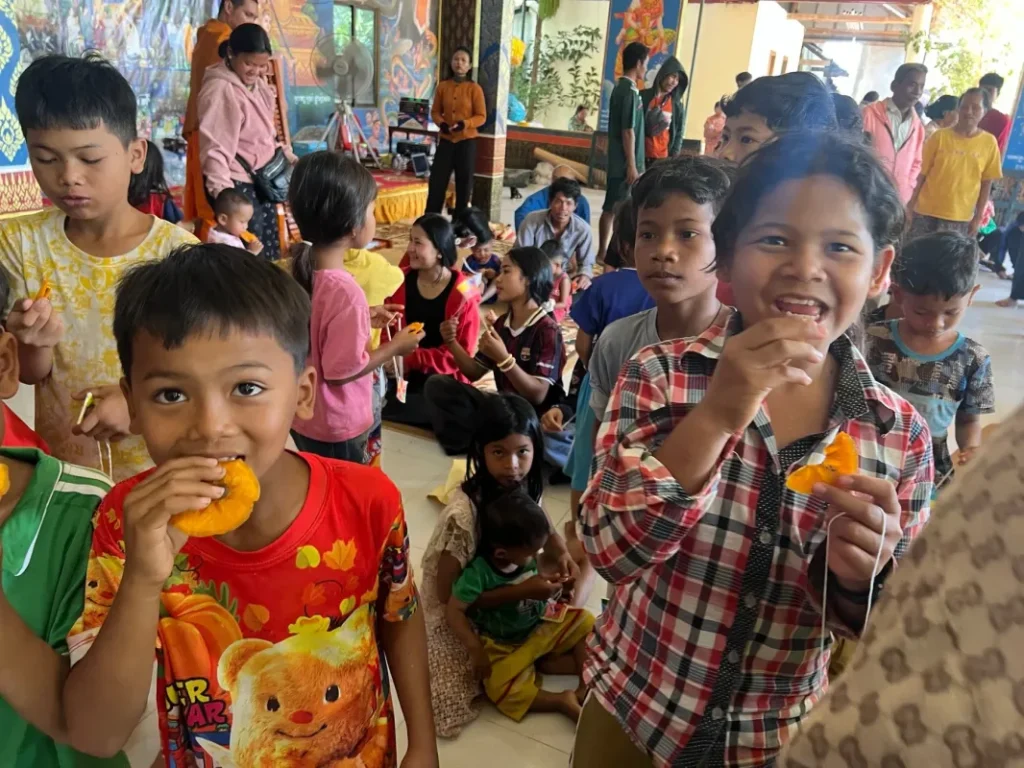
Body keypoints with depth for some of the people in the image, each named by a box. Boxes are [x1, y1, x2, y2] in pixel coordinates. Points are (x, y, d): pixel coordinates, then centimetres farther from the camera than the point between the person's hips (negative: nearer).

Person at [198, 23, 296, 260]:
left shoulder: (258, 84, 11)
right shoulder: (220, 89, -17)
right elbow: (215, 148, -22)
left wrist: (287, 154, 18)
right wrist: (222, 193, -30)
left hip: (263, 180, 9)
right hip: (238, 184, -9)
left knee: (269, 251, 12)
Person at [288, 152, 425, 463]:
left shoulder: (297, 269, -7)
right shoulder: (345, 291, -31)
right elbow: (342, 371, -24)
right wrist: (394, 347, -12)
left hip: (301, 415, 7)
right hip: (336, 427, -7)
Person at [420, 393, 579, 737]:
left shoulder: (525, 486, -15)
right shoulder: (463, 514, -34)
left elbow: (544, 531, 6)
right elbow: (449, 594, -26)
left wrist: (562, 556, -15)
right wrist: (520, 590, -30)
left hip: (504, 584, 6)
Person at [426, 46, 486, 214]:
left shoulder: (474, 88, -4)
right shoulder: (442, 86, 5)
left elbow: (481, 116, -4)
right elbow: (435, 111, 10)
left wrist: (465, 124, -20)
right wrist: (441, 123, -11)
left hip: (466, 141, -2)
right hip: (446, 140, 2)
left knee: (464, 183, 4)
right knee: (437, 180, 2)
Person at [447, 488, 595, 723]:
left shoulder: (526, 558, -14)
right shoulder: (478, 573, -31)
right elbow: (454, 611, -28)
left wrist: (548, 585, -12)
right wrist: (476, 650, -32)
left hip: (541, 624, 6)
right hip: (505, 646, -6)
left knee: (586, 622, 0)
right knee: (503, 689, -27)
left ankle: (586, 686, -7)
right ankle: (562, 701, -13)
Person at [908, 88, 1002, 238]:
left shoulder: (989, 142, 0)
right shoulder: (940, 136, -3)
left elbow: (987, 183, 4)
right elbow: (922, 172, 0)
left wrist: (978, 217, 3)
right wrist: (911, 203, -3)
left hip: (960, 217, 1)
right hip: (927, 211, -1)